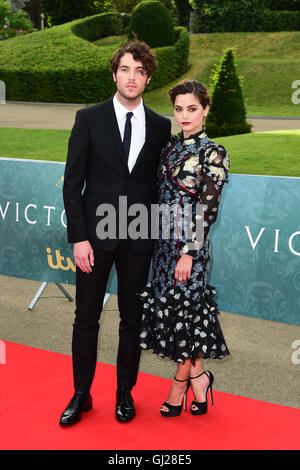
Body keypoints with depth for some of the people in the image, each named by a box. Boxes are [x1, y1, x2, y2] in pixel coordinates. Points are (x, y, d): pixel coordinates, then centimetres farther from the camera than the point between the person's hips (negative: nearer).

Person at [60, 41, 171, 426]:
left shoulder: (160, 127, 5)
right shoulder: (89, 118, -1)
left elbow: (159, 182, 10)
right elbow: (73, 181, -3)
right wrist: (78, 237, -9)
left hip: (139, 237, 2)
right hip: (94, 235, -1)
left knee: (132, 319, 10)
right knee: (86, 318, 7)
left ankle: (125, 393, 26)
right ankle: (81, 395, 23)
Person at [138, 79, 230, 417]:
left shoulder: (213, 154, -11)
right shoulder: (171, 146, 9)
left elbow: (208, 210, -14)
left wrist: (189, 253, -17)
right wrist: (160, 242, 11)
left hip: (190, 243, -7)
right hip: (165, 240, 7)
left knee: (183, 308, 3)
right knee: (168, 306, 10)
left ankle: (180, 384, 20)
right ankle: (198, 376, 26)